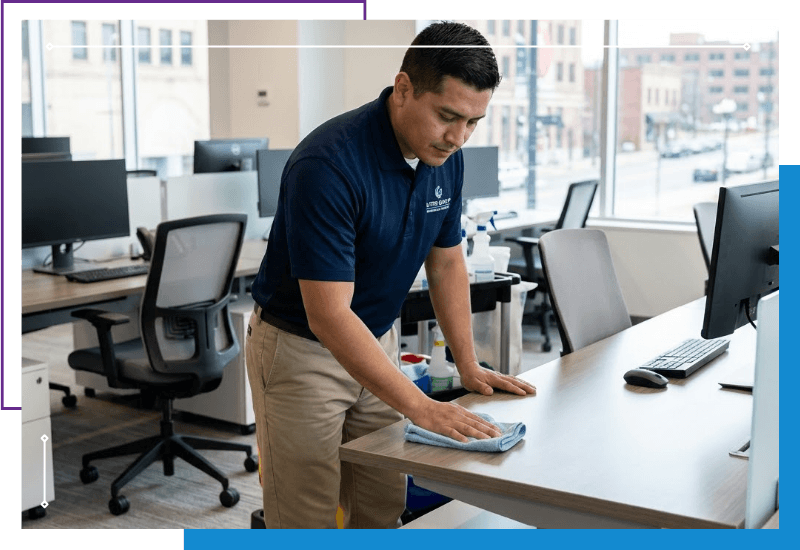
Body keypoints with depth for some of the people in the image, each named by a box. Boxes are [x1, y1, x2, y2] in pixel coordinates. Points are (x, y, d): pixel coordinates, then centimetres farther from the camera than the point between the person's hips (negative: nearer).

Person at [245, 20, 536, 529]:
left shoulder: (446, 157, -7)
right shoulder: (328, 164, -30)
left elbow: (446, 262, 7)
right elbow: (328, 316, -32)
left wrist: (468, 365, 0)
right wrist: (421, 407, -34)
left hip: (378, 340, 7)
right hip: (300, 348, -6)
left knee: (384, 509, 13)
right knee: (308, 521, 2)